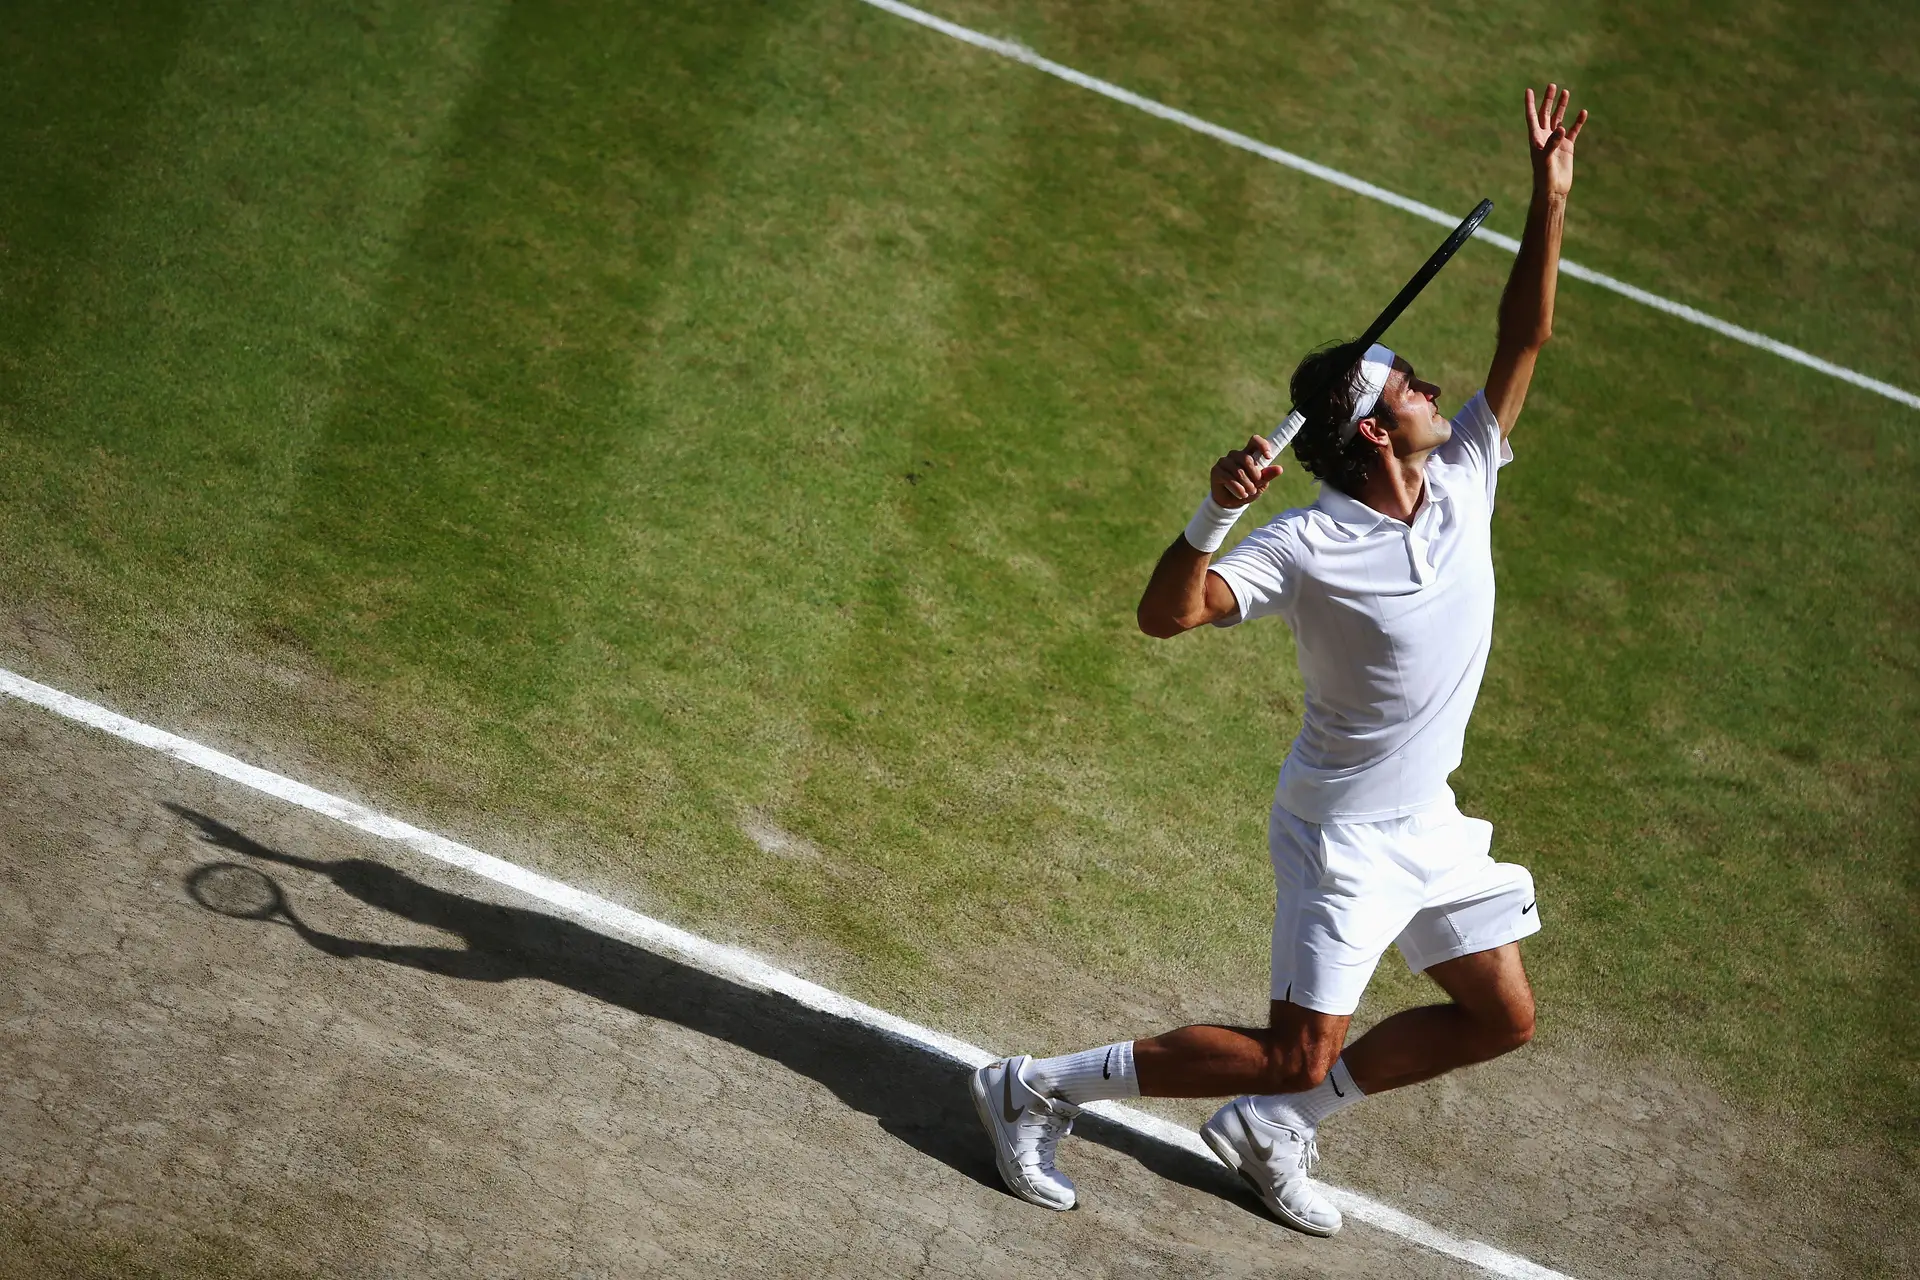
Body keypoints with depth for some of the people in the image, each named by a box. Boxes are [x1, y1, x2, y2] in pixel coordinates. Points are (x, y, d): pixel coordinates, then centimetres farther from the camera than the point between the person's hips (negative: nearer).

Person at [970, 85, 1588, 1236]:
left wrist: (1551, 201, -10)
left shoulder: (1464, 482, -5)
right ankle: (1042, 1088, 2)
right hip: (1346, 829, -7)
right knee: (1296, 1054, -9)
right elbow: (1167, 616, -28)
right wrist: (1217, 513, -43)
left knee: (1501, 1018, 12)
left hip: (1430, 825, 8)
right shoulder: (1307, 547, -22)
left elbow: (1524, 340, -2)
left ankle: (1270, 1129, 21)